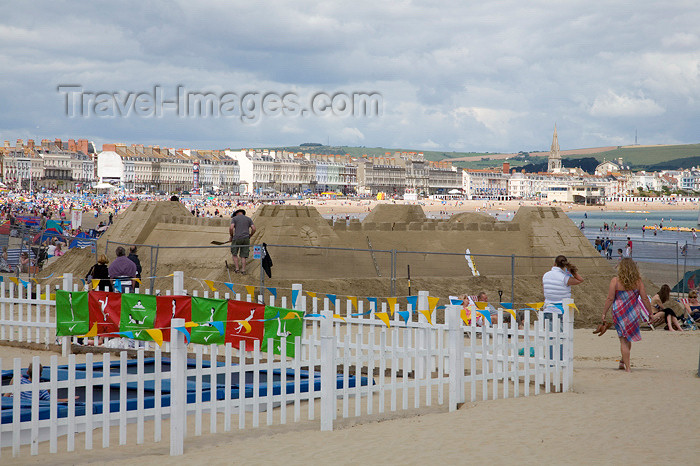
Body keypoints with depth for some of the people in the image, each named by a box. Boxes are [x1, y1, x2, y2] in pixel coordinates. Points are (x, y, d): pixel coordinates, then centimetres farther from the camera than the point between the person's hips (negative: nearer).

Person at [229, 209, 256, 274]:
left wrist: (231, 236, 4)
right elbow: (253, 229, 3)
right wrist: (249, 236, 17)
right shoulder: (248, 219, 13)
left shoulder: (234, 218, 4)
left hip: (237, 238, -3)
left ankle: (237, 268, 7)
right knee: (243, 255, 11)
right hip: (246, 239, 3)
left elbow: (231, 228, -11)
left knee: (234, 254, 15)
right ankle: (243, 269, 3)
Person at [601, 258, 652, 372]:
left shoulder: (615, 281, -10)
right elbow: (645, 298, -2)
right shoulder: (638, 281, -3)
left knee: (624, 340, 4)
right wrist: (650, 313, 7)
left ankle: (627, 367, 1)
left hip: (619, 313, -2)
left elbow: (610, 299, -10)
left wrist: (604, 313, -1)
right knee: (628, 339, 21)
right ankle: (623, 362, 30)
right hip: (633, 314, 2)